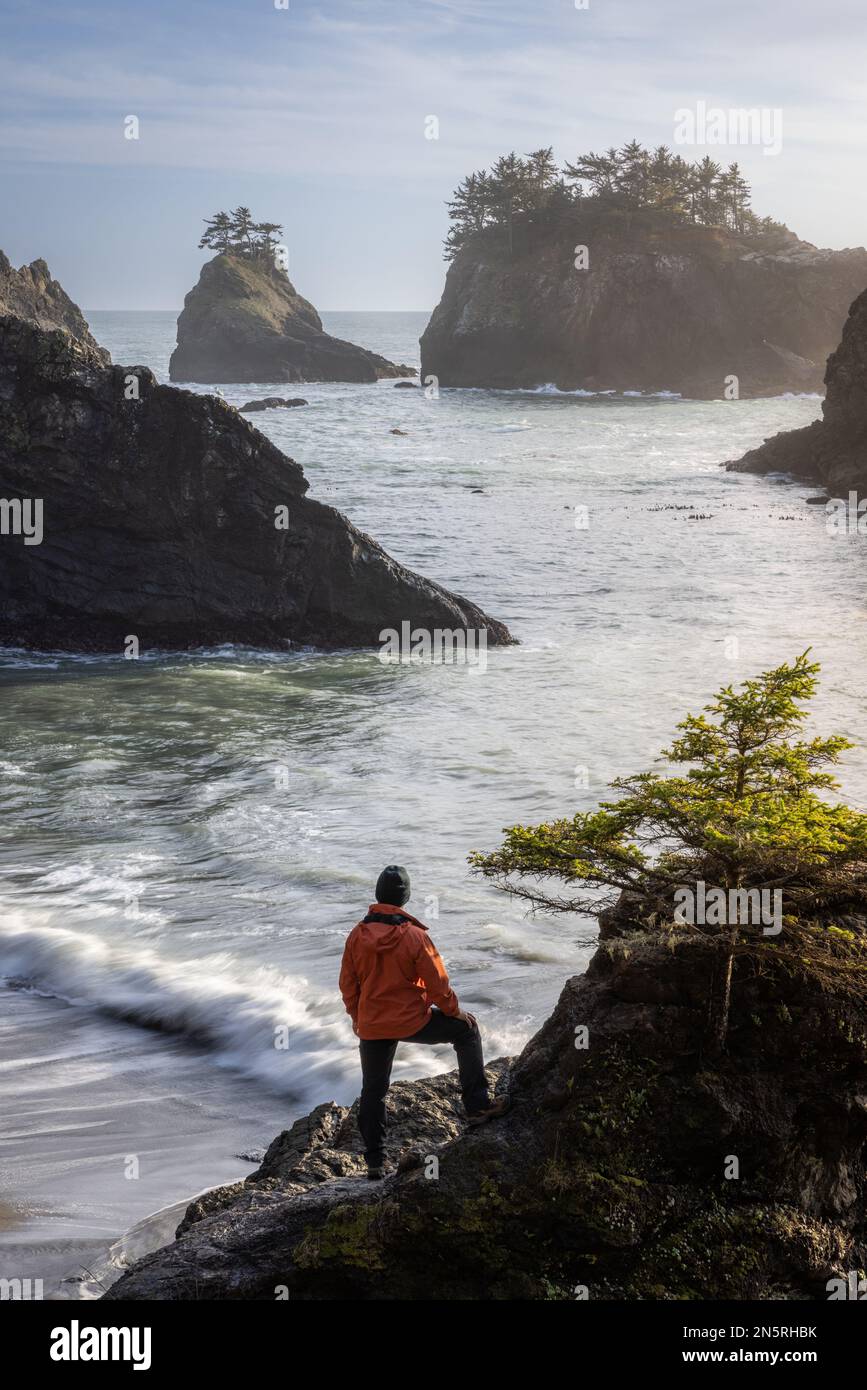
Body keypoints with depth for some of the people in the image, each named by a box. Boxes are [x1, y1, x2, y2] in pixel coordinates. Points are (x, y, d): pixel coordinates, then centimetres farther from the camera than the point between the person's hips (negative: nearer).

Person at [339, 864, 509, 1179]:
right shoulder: (414, 936, -16)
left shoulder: (357, 935, -6)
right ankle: (477, 1106, 13)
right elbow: (437, 983, -10)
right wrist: (454, 1011, 8)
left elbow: (347, 984, 3)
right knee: (467, 1029, 17)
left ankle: (375, 1161, 21)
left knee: (373, 1091, 17)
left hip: (371, 1027, 3)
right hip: (412, 1021, -3)